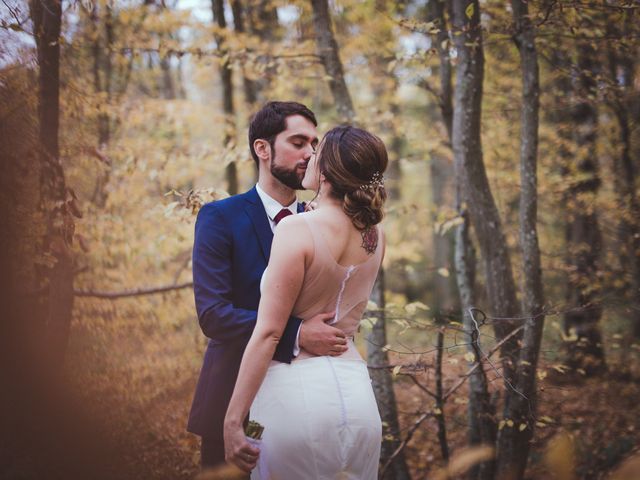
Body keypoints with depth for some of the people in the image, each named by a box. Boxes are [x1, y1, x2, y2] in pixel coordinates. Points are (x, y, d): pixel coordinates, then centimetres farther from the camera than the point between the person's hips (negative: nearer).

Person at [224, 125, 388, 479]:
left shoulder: (297, 229, -13)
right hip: (358, 395, 6)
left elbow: (268, 332, -16)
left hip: (297, 390, -6)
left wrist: (233, 420, -15)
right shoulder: (375, 236, 6)